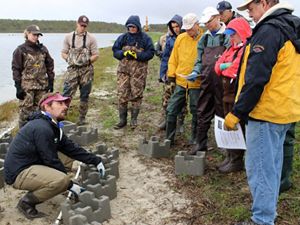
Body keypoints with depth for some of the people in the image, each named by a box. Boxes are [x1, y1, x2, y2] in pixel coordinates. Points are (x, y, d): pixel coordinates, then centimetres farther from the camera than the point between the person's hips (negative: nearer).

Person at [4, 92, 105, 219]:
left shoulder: (53, 127, 9)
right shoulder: (42, 128, -23)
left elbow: (71, 148, 7)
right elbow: (51, 161, -20)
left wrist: (95, 161, 1)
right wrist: (70, 185, -11)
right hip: (19, 172, -10)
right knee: (63, 180, -29)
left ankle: (37, 190, 13)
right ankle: (27, 202, -6)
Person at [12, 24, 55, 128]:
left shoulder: (43, 49, 8)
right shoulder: (20, 50, -3)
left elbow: (50, 66, 11)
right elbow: (16, 69, -5)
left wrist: (51, 82, 7)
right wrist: (18, 87, -10)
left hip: (42, 85, 4)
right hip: (27, 86, -4)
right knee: (25, 110, -3)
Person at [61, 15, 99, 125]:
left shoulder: (91, 38, 2)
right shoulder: (68, 37, 6)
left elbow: (96, 55, 1)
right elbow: (63, 53, 8)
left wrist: (88, 60, -13)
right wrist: (69, 59, -8)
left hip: (86, 70, 0)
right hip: (72, 69, 0)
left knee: (84, 95, 7)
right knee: (66, 94, -8)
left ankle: (82, 118, 18)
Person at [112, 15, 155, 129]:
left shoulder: (145, 38, 1)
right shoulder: (123, 37, 9)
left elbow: (150, 53, -5)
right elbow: (115, 50, 9)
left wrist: (137, 55, -17)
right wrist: (124, 53, -11)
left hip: (138, 71, -2)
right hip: (123, 70, 3)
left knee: (136, 95, 2)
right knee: (122, 95, 1)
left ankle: (134, 119, 14)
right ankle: (122, 120, 10)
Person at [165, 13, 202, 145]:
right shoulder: (180, 38, 4)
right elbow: (173, 59, 10)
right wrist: (171, 76, 5)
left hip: (196, 84, -3)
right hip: (180, 82, 4)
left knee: (196, 113, 9)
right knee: (171, 110, 6)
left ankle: (195, 140, 25)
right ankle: (169, 138, 19)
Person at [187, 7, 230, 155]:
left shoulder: (228, 35, -6)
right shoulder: (204, 38, 14)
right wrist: (196, 71, 4)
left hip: (222, 82, -6)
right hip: (206, 81, 6)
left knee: (223, 113, 4)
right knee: (202, 112, 10)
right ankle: (200, 143, 20)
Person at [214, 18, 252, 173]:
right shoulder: (232, 48, 17)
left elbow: (236, 69, -24)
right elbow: (218, 65, 13)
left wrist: (223, 68, -5)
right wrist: (223, 66, -10)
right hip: (228, 93, 9)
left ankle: (237, 161, 8)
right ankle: (230, 157, 27)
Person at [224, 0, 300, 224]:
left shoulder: (269, 30, -16)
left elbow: (256, 78, -22)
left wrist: (237, 113, -18)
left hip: (266, 112, -10)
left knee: (259, 167, -1)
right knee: (272, 165, 20)